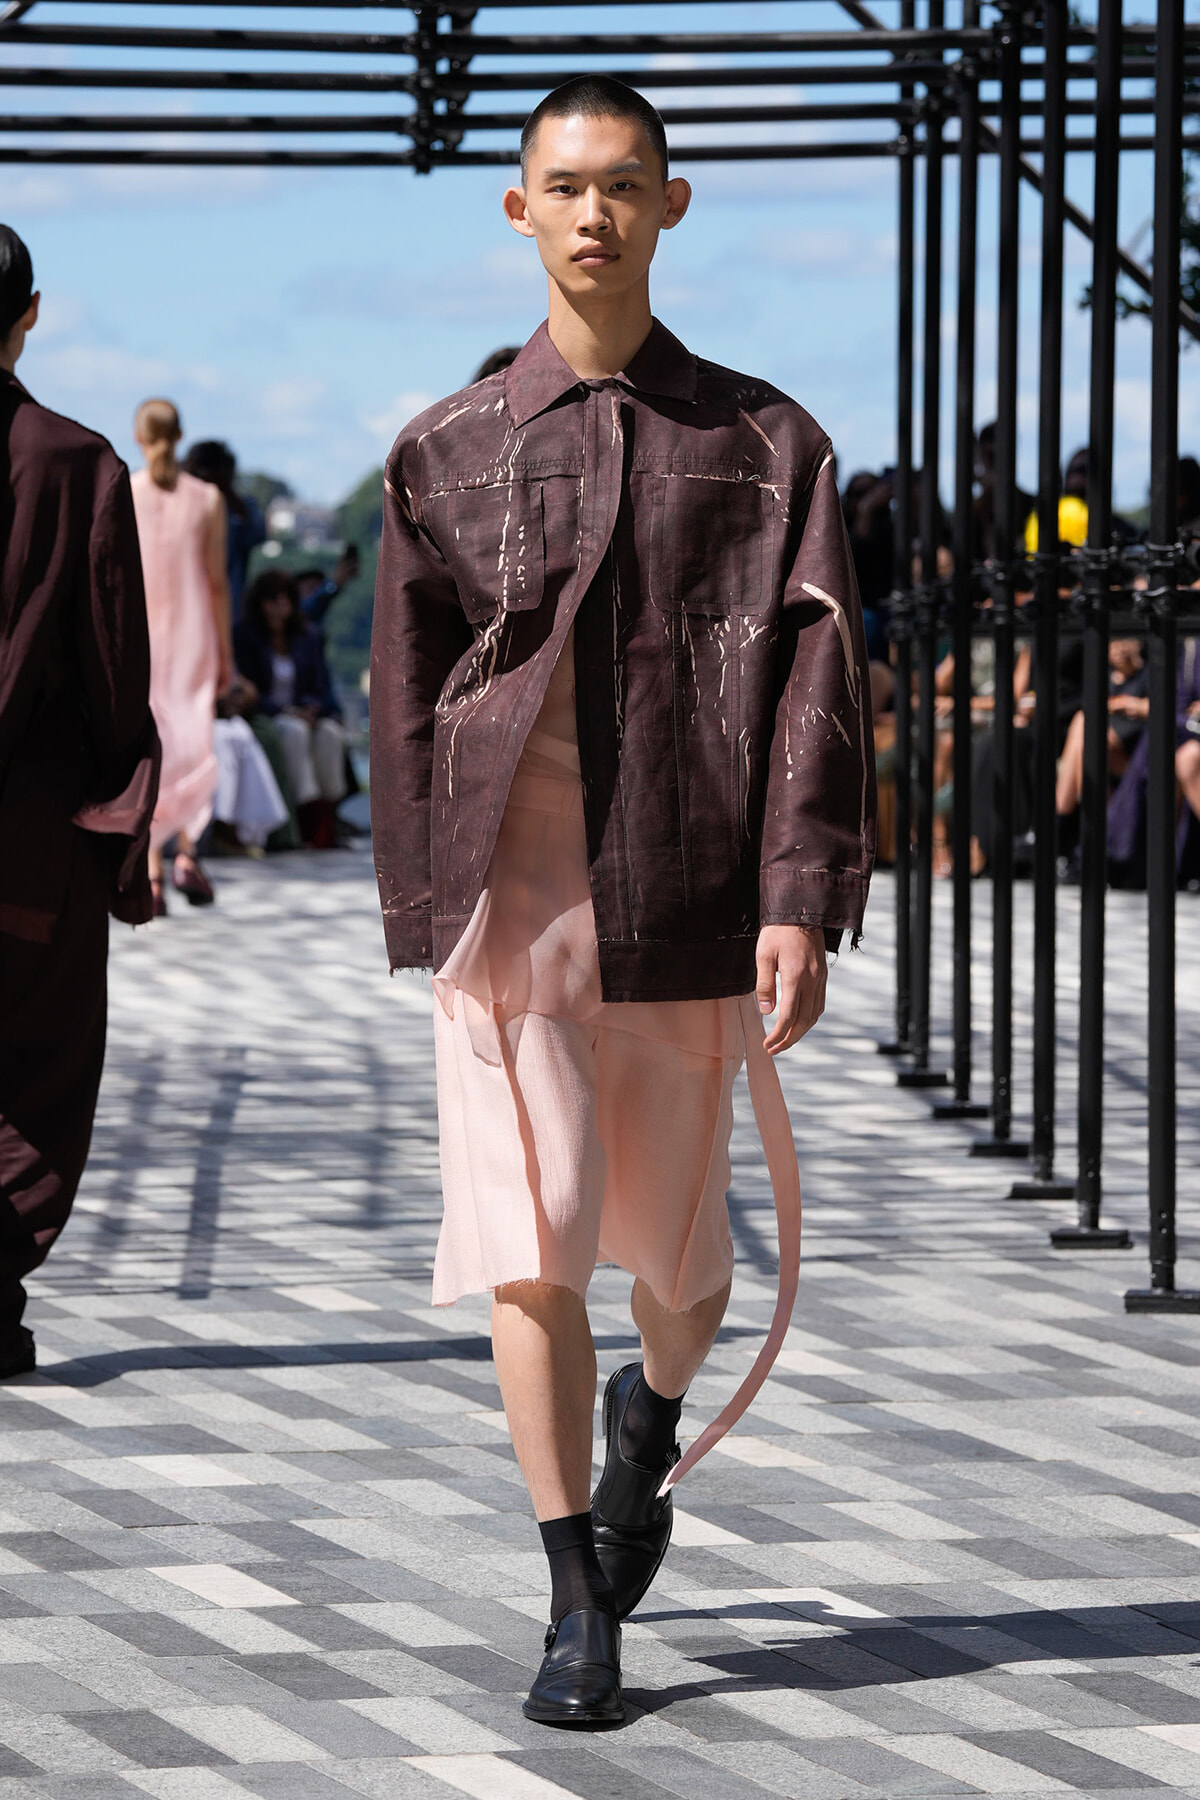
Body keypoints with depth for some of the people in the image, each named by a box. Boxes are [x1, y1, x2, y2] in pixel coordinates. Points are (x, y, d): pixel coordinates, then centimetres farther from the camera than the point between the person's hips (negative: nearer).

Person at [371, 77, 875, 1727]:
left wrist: (799, 901, -13)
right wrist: (425, 913, 7)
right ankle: (580, 1607, 0)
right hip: (507, 895, 0)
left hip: (681, 904, 0)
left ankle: (650, 1426, 45)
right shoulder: (448, 454, 6)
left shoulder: (762, 444, 4)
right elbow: (405, 699, 10)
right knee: (533, 1250, -8)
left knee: (678, 1247, 11)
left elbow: (815, 678, -2)